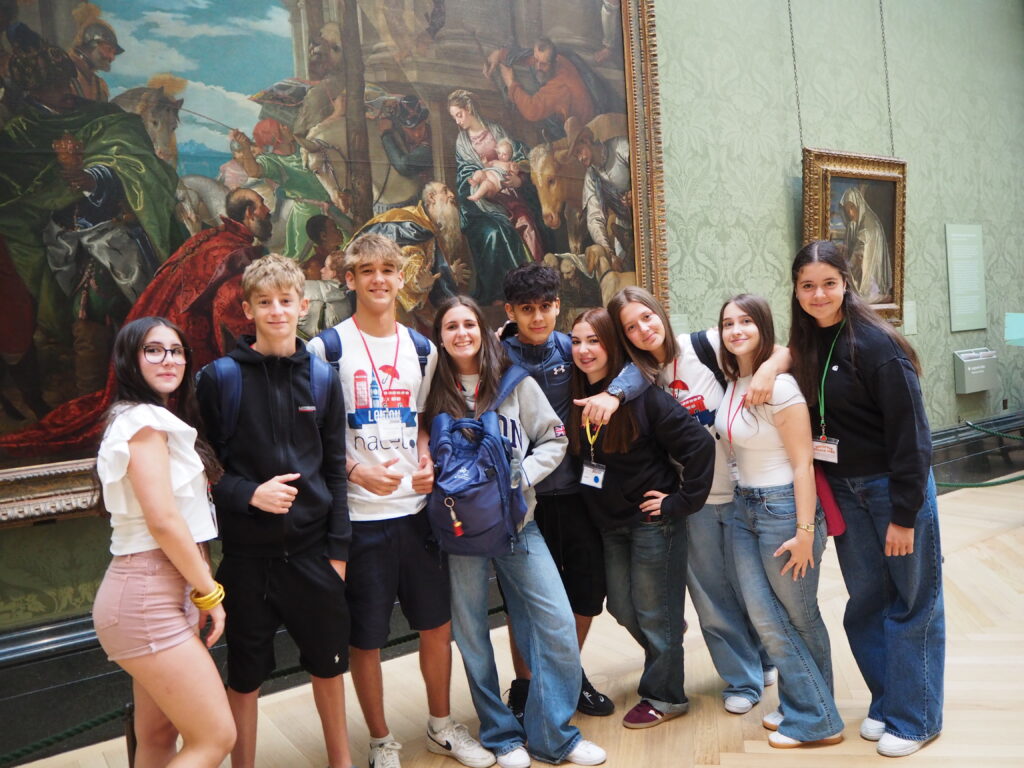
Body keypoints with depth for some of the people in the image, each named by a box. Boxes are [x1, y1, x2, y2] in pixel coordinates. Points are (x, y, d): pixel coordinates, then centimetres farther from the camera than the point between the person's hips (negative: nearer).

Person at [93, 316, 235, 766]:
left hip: (163, 592, 10)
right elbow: (163, 520, -19)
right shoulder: (144, 420, -12)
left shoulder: (159, 419, 18)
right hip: (148, 596, -10)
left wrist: (201, 589, 9)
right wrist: (210, 592, -11)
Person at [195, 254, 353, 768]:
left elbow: (334, 469, 5)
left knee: (328, 661, 16)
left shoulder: (321, 378, 3)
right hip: (247, 552, -2)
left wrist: (338, 546, 2)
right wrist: (248, 494, -19)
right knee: (246, 673, 11)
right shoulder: (219, 378, -5)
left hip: (312, 547, 3)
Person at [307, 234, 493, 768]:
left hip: (416, 507, 4)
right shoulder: (327, 348, -4)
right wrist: (357, 470, -19)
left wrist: (426, 463, -2)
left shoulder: (421, 350, 10)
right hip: (359, 515, -4)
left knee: (437, 622, 13)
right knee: (366, 637, 7)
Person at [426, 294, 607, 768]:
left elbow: (554, 440, 3)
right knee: (471, 634, 8)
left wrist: (520, 476, -10)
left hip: (517, 520, 0)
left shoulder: (514, 381, 2)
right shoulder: (433, 392, 2)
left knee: (558, 626, -3)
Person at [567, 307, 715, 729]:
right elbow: (583, 456, 15)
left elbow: (699, 443, -21)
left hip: (653, 519, -7)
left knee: (653, 611, 5)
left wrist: (682, 501, -18)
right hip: (611, 521, 7)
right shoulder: (579, 397, -1)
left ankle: (664, 696, 26)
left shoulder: (643, 395, -19)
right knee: (621, 607, 17)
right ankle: (664, 667, 46)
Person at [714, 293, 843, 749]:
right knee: (766, 619, 9)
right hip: (745, 508, 7)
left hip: (783, 507, -7)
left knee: (799, 617, 9)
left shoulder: (780, 386, -18)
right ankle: (805, 707, 27)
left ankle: (816, 720, 25)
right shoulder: (731, 382, 4)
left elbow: (802, 464, -18)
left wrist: (805, 532, -19)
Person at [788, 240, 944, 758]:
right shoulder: (805, 344, 1)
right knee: (867, 600, 14)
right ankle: (886, 701, 32)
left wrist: (904, 515, -18)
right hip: (844, 489, 6)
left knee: (913, 602, 8)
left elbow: (910, 433, -19)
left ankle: (914, 718, 22)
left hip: (894, 486, -6)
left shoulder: (876, 344, -19)